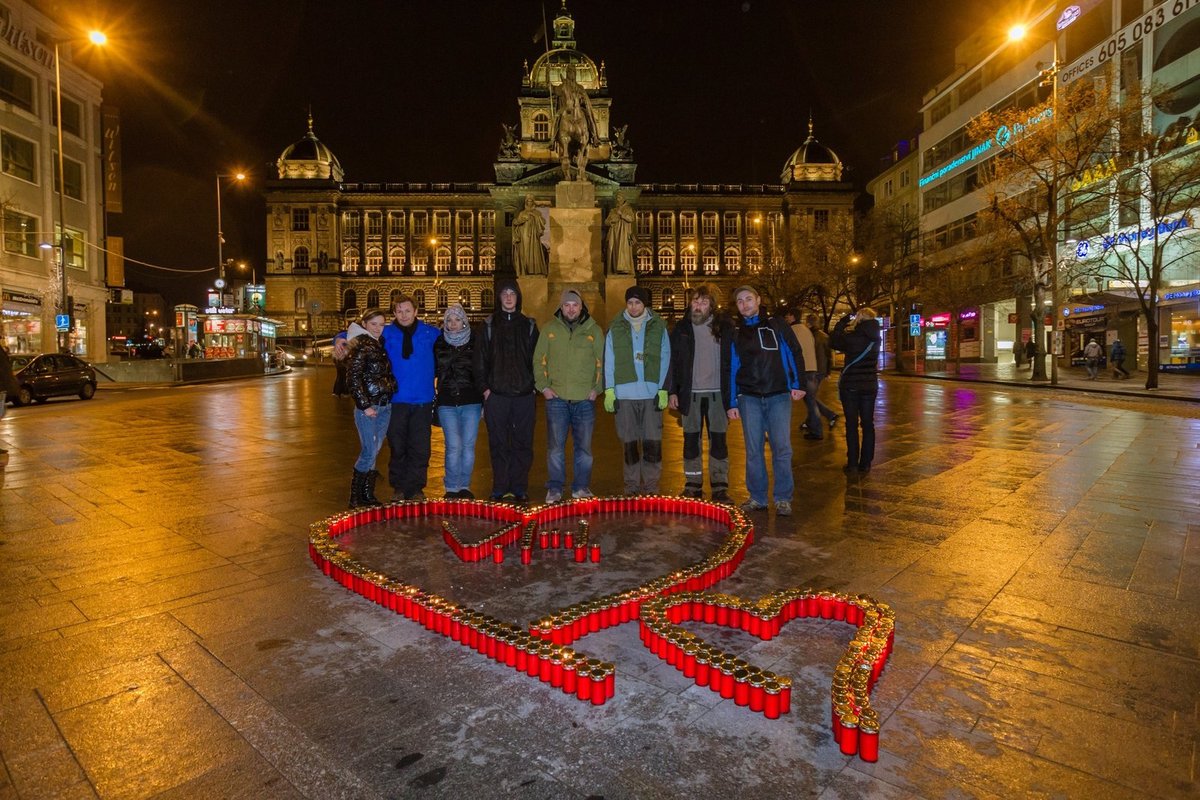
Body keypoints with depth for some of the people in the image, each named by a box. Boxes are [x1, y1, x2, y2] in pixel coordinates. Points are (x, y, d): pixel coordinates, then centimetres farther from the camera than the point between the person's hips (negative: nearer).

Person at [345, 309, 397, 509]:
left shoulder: (380, 346, 15)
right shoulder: (359, 346, -8)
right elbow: (353, 378, -14)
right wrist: (364, 406, -16)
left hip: (385, 406, 7)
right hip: (368, 407, -7)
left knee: (373, 452, 11)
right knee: (369, 452, -6)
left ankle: (368, 495, 18)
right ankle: (355, 497, 6)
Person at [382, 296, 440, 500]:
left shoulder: (430, 333, 7)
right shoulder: (386, 333, 5)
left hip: (423, 401, 0)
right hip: (396, 401, 0)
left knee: (420, 448, 3)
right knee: (397, 448, 7)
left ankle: (416, 489, 14)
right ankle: (399, 488, 20)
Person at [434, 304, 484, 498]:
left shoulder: (474, 343, 4)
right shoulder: (439, 344, 7)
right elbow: (433, 371, 13)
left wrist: (485, 402, 2)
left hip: (471, 402, 0)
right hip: (447, 402, 0)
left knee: (468, 446, 3)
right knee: (453, 446, -4)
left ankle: (464, 486, 15)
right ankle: (451, 488, 8)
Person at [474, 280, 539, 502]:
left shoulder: (529, 325, 12)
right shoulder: (488, 326, 8)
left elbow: (536, 358, 11)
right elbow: (480, 359, 5)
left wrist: (534, 384, 2)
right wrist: (484, 387, -4)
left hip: (524, 394, 1)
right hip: (496, 394, -1)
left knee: (523, 444, 3)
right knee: (499, 444, 2)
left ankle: (519, 489, 12)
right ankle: (500, 490, 9)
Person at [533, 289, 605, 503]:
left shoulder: (594, 330, 6)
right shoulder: (549, 329, 6)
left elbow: (602, 362, 8)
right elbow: (539, 360, 8)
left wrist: (597, 388, -1)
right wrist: (543, 386, -2)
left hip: (585, 399, 1)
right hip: (556, 398, 0)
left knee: (584, 446, 8)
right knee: (555, 446, 2)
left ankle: (581, 487, 19)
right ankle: (554, 488, 13)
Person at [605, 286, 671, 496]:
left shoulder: (658, 327, 6)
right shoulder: (616, 328, 7)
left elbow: (665, 360, 5)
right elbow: (609, 362, 6)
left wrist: (663, 390, -3)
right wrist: (609, 390, -1)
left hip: (651, 393, 0)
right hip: (624, 394, 1)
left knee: (653, 442, -1)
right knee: (630, 443, 6)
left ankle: (650, 485, 11)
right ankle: (632, 484, 16)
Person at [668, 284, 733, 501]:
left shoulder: (724, 327, 2)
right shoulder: (681, 328, 5)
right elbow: (672, 361, 5)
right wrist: (672, 391, -1)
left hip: (717, 393, -1)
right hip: (691, 393, 1)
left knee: (719, 441, 4)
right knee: (691, 441, 6)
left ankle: (720, 486, 13)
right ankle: (692, 485, 16)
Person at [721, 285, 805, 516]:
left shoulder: (777, 326, 8)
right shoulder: (733, 334, 11)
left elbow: (795, 354, 6)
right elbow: (727, 370, 10)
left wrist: (797, 384, -5)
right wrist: (730, 404, 4)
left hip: (779, 395, -2)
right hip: (749, 398, 2)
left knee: (782, 447, -4)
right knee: (753, 449, 3)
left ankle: (783, 499, 6)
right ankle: (757, 498, 13)